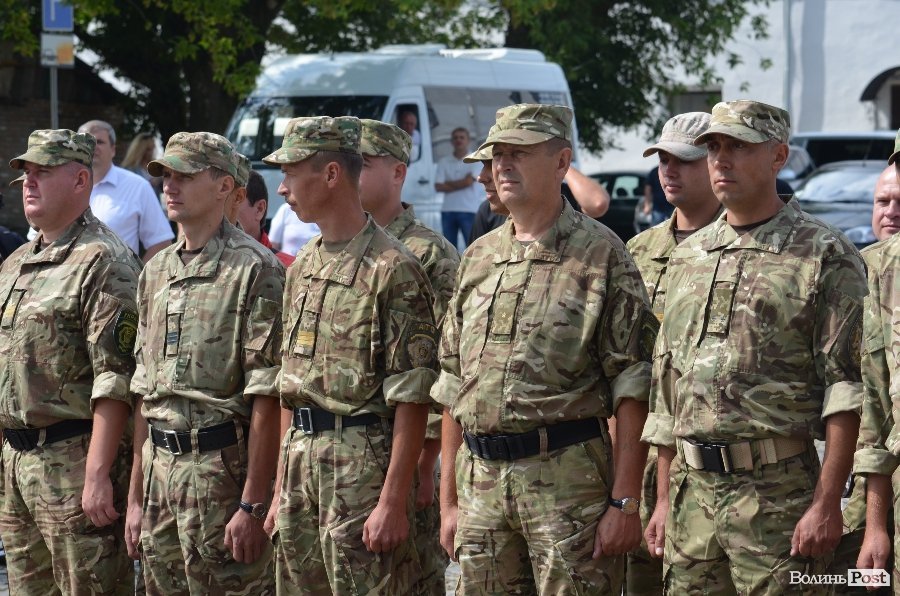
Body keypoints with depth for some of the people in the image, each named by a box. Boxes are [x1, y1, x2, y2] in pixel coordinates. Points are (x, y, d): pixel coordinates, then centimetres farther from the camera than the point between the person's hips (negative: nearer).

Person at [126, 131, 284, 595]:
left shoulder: (255, 270, -8)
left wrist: (252, 504, -18)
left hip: (222, 469, -7)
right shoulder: (156, 272, 15)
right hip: (160, 468, 7)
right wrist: (136, 497, 15)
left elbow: (267, 399, -13)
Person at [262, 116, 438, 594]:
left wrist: (394, 501, -19)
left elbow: (412, 398, -14)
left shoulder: (392, 268, -11)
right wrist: (281, 491, 17)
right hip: (300, 463, 8)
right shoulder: (302, 267, 15)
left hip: (363, 463, -8)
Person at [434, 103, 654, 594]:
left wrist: (625, 501, -13)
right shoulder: (478, 257, 15)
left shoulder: (600, 255, -3)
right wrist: (449, 499, 13)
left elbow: (631, 387, -7)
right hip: (481, 479, 5)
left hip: (568, 475, -5)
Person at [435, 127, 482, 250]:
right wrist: (460, 184, -7)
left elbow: (469, 181, -11)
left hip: (469, 211, -4)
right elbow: (439, 187, 0)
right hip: (448, 210, 4)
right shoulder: (444, 162, 10)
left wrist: (449, 183, 0)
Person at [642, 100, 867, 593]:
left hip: (777, 492, -5)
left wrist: (826, 502, -15)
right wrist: (664, 499, 15)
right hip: (693, 491, 6)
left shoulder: (825, 256, -2)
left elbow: (845, 391, -8)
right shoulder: (687, 257, 16)